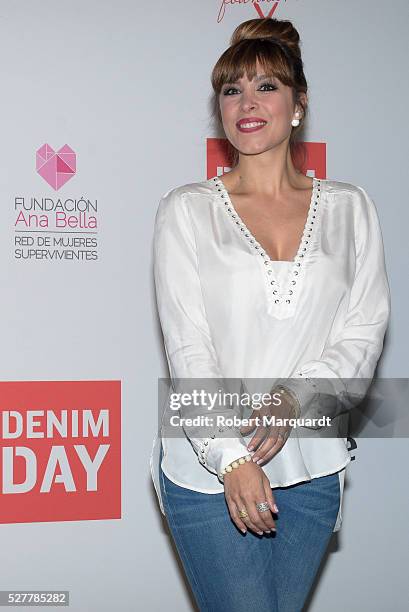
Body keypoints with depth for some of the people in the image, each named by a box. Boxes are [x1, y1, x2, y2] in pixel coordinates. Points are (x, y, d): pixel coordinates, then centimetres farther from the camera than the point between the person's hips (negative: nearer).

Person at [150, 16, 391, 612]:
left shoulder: (349, 208, 7)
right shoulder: (186, 210, 1)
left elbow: (364, 333, 2)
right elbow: (187, 349, -6)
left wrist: (294, 397, -16)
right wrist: (231, 458, -16)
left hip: (312, 468, 3)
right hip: (207, 469, -2)